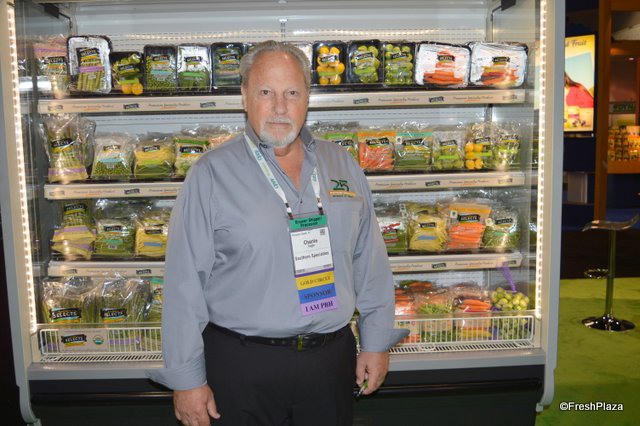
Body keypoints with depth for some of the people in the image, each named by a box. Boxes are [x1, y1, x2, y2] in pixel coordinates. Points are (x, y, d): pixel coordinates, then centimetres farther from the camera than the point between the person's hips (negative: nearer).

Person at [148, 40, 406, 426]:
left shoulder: (343, 166, 4)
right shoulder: (211, 176, -8)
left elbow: (370, 261, 8)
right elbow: (185, 284, -8)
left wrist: (377, 340, 8)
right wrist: (187, 378, -7)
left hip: (333, 355, 3)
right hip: (242, 364, -3)